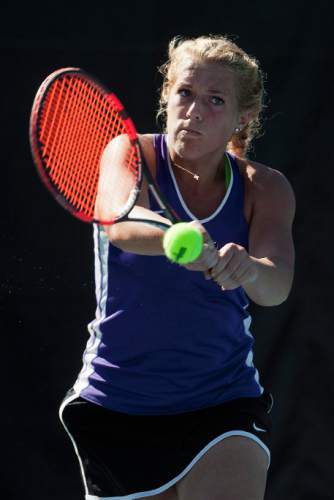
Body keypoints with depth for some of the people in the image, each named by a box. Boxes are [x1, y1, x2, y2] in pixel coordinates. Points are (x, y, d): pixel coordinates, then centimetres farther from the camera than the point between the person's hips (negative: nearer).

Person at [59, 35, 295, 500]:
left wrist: (250, 269, -45)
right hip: (115, 407, 0)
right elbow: (120, 223, -32)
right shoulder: (131, 155, -9)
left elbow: (277, 285, -21)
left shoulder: (265, 189, -3)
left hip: (223, 409, 0)